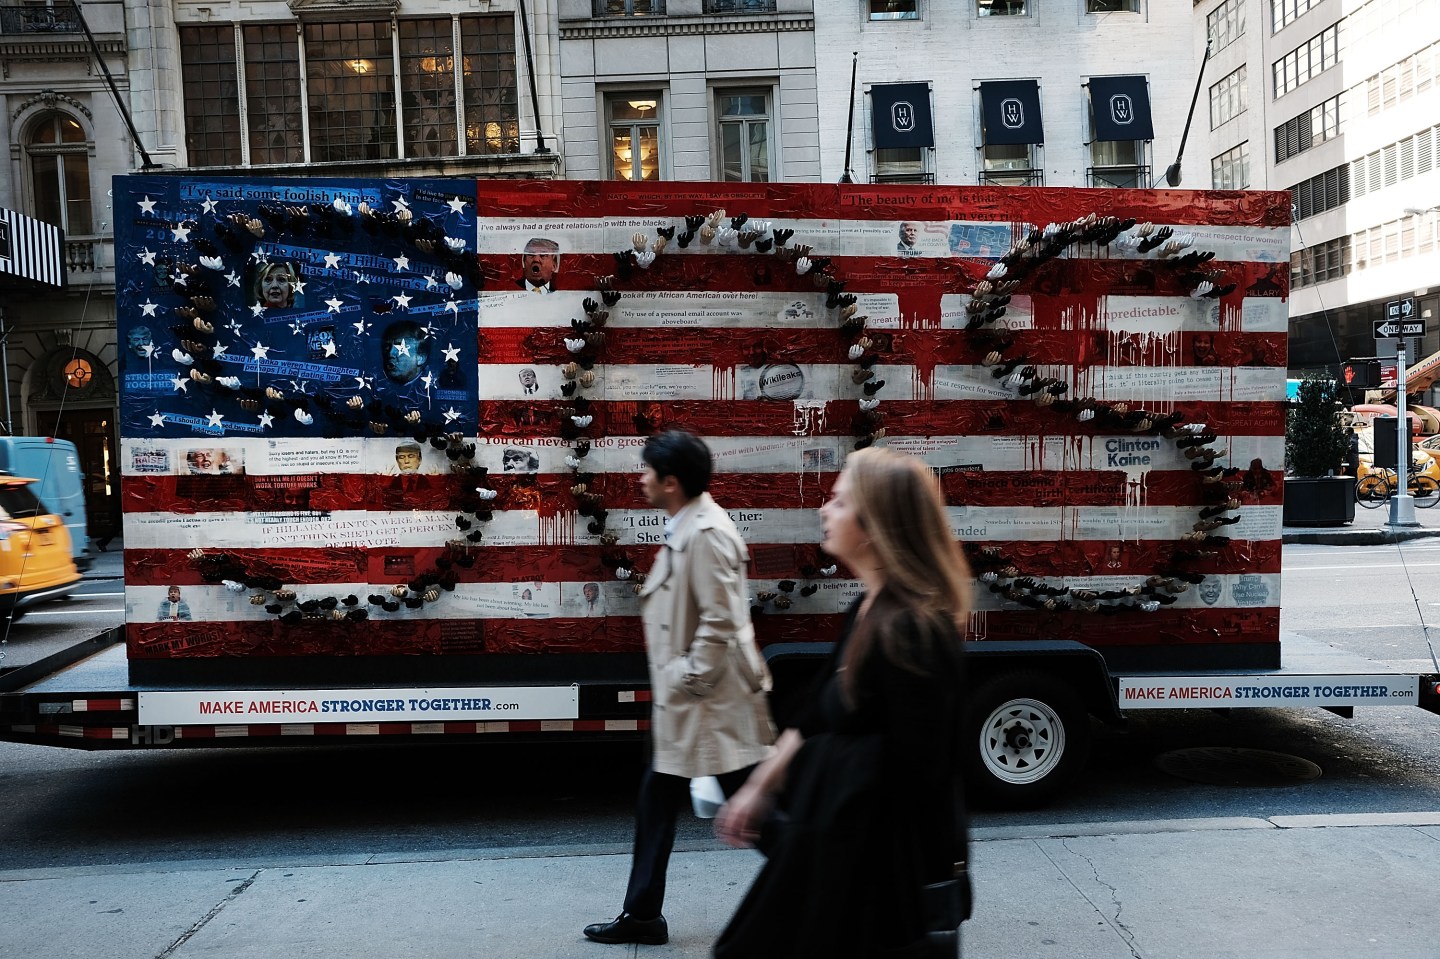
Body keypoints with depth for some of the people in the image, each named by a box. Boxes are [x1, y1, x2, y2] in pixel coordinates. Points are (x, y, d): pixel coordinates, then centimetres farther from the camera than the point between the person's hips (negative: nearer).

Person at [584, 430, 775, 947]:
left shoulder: (707, 533, -22)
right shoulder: (682, 529, 9)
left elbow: (720, 622, -25)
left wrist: (690, 680, -17)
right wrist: (675, 682, 14)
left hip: (711, 702, -10)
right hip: (681, 701, 10)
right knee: (657, 802, 17)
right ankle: (642, 915, 31)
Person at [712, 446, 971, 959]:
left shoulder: (909, 631, -26)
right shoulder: (867, 610, 3)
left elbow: (919, 773, -23)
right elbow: (816, 715, 11)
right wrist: (757, 788, 16)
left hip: (879, 862, -9)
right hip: (837, 843, 9)